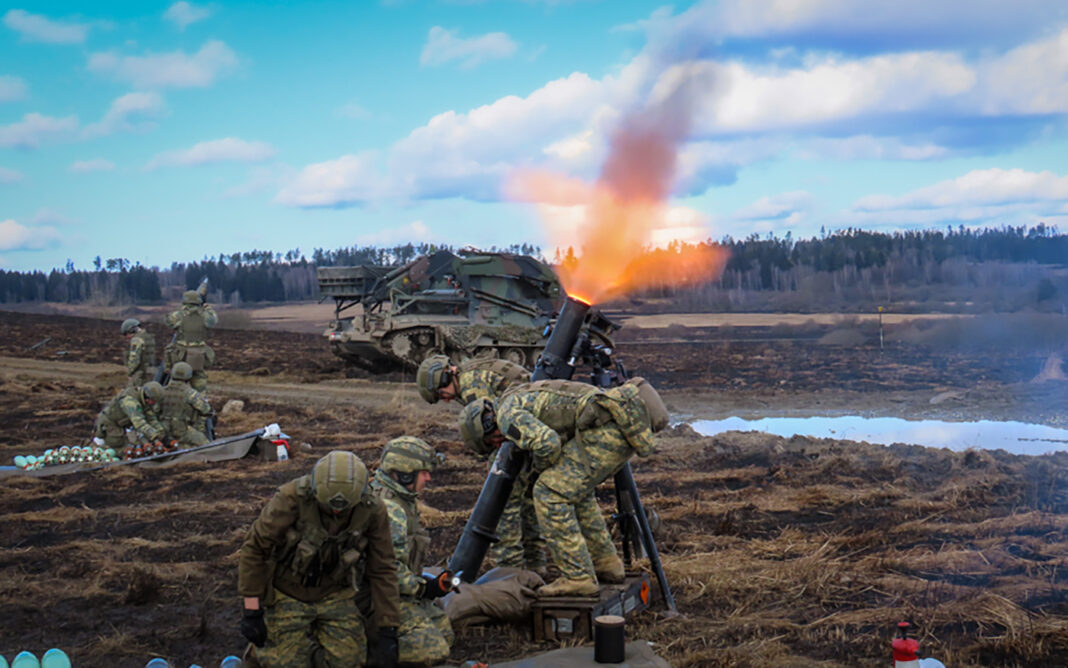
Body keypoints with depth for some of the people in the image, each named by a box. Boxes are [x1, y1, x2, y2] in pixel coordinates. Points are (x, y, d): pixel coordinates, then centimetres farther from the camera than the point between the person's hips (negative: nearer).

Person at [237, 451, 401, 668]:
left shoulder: (373, 511, -17)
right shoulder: (292, 498, -26)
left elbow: (382, 570, -7)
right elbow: (254, 548, -17)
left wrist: (388, 632, -8)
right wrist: (252, 612, -16)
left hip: (333, 594, 2)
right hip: (288, 594, -2)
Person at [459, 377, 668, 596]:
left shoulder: (507, 415, 0)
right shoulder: (524, 397, 30)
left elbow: (547, 442, -16)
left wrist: (542, 466, 5)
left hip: (605, 429, -10)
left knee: (550, 494, -5)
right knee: (574, 489, 25)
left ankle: (578, 578, -5)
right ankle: (606, 564, 26)